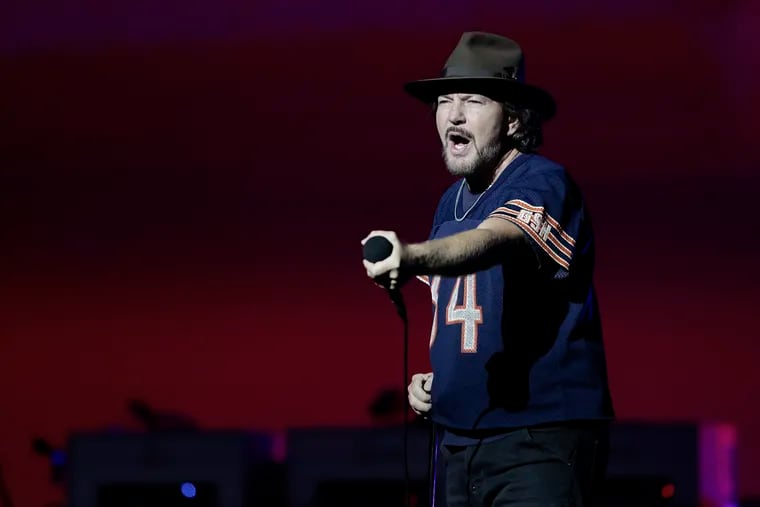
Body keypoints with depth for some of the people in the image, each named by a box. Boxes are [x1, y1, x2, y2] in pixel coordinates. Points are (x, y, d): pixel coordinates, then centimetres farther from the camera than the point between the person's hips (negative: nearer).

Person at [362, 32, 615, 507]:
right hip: (462, 442, 8)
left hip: (541, 439, -8)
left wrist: (414, 257, -53)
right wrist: (434, 378, 8)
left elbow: (492, 240, -34)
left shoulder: (543, 183, -11)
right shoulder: (452, 202, 14)